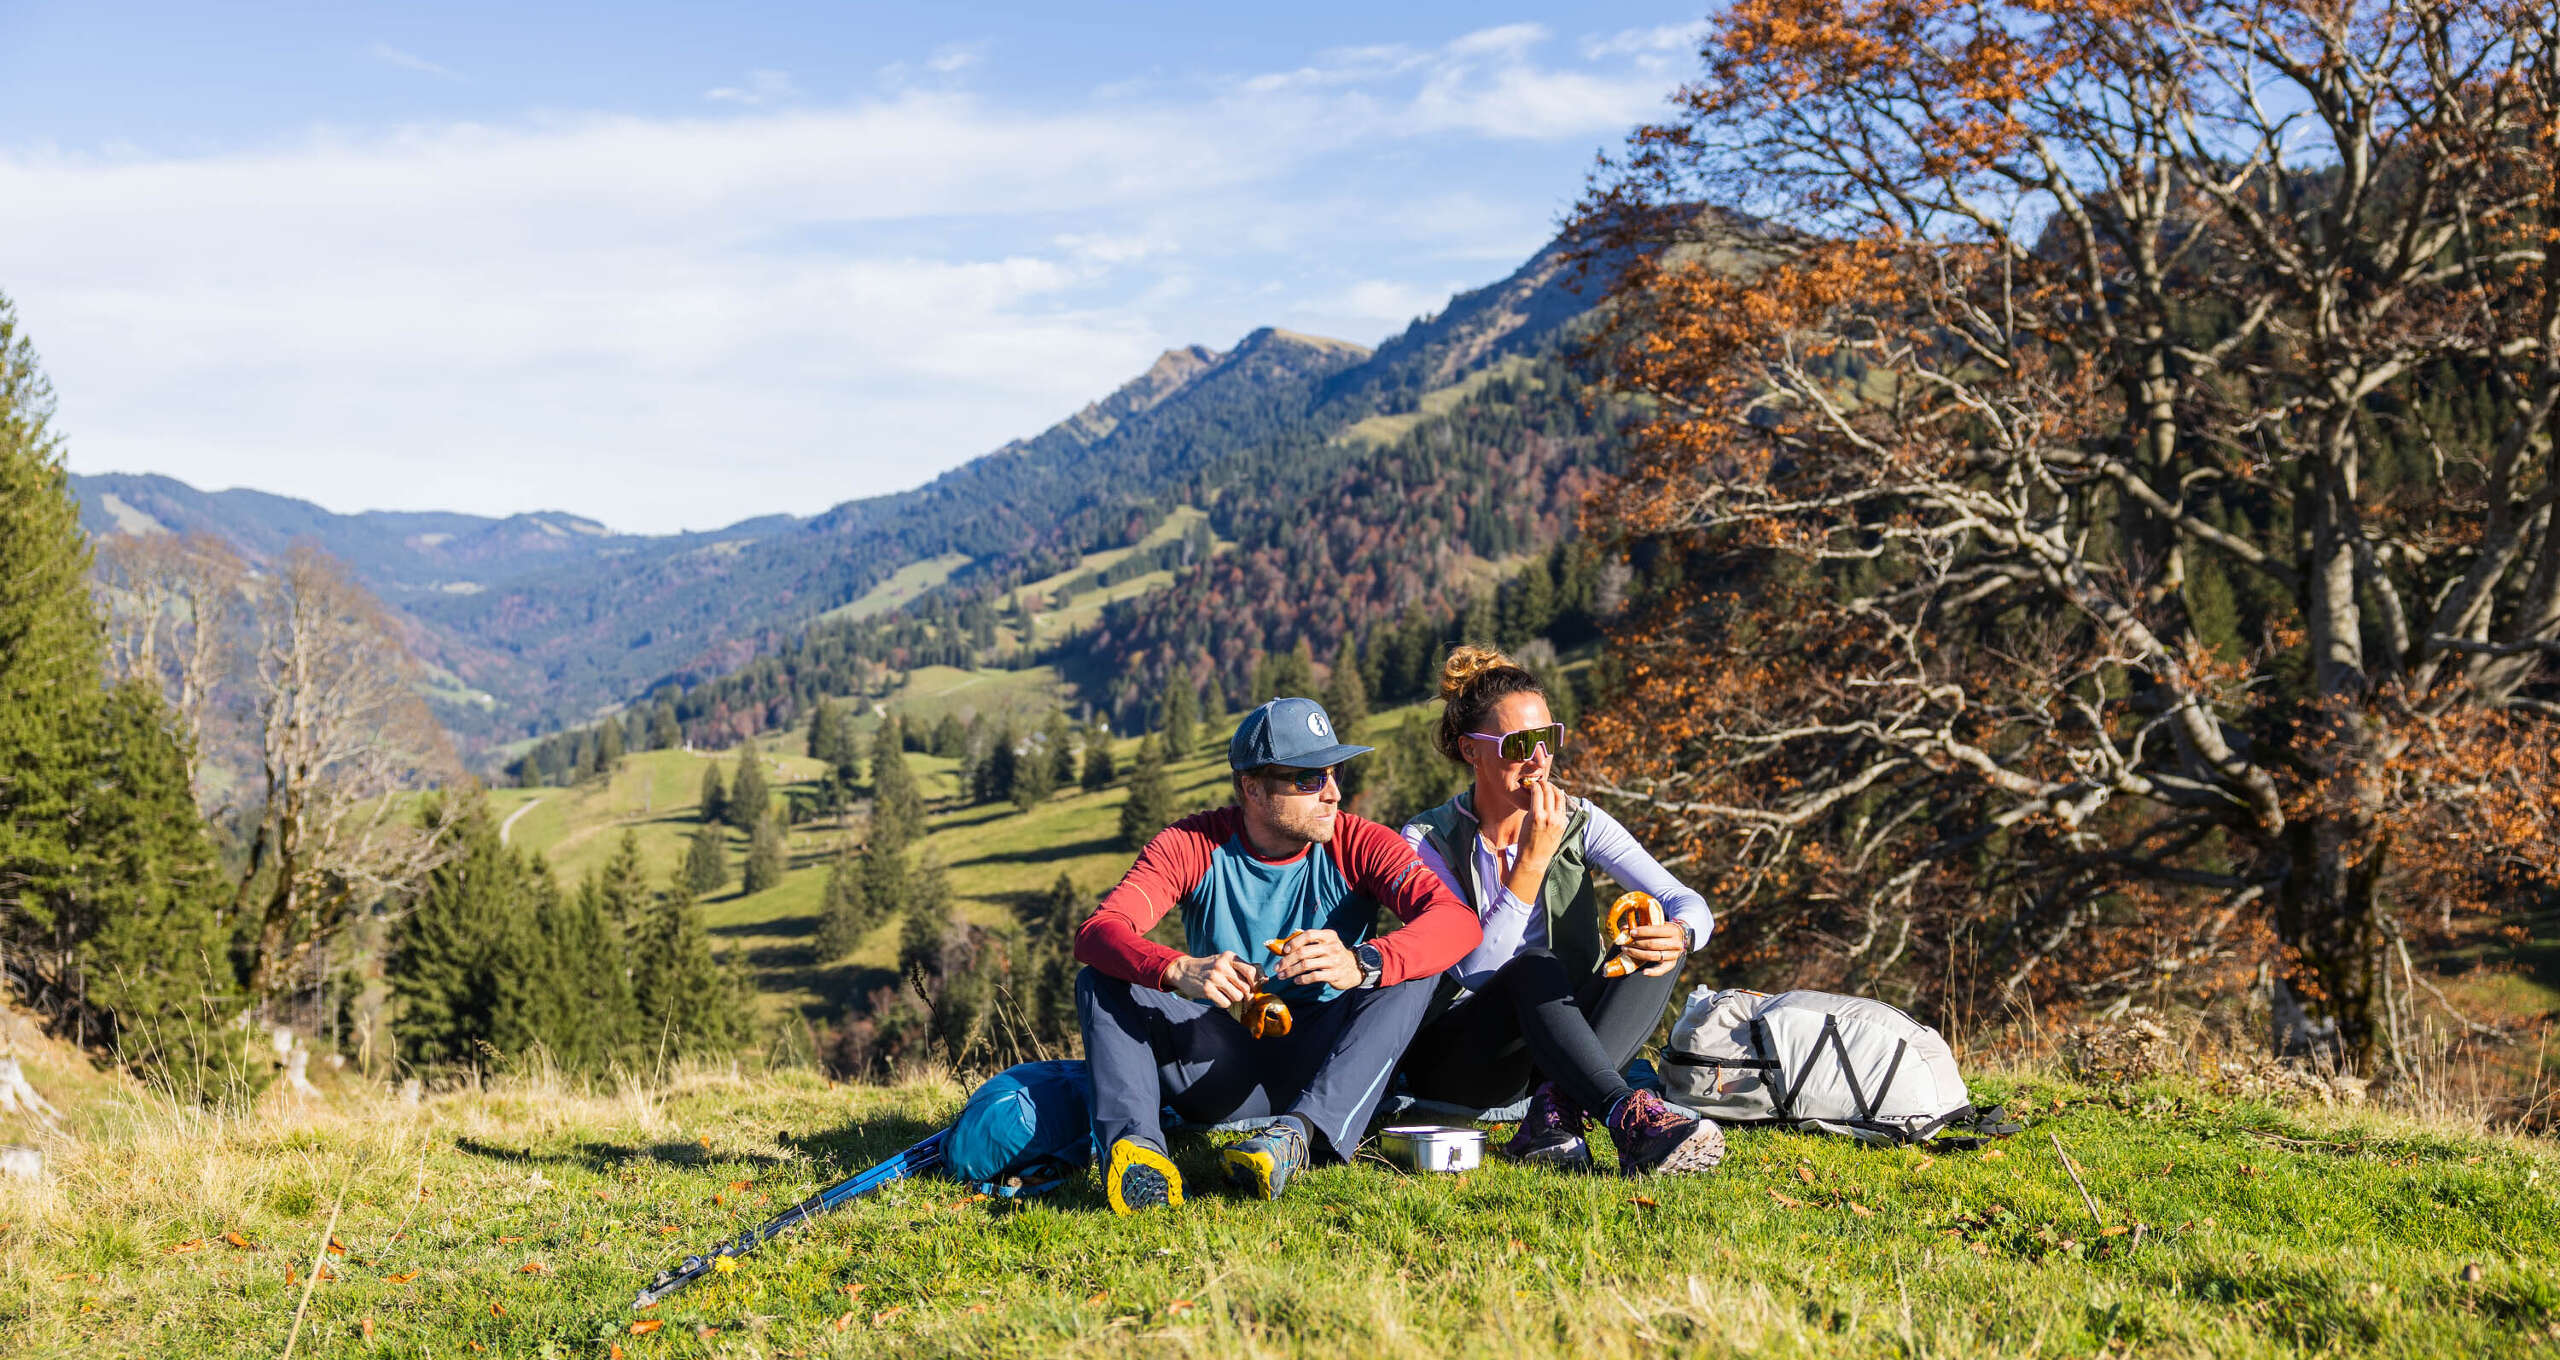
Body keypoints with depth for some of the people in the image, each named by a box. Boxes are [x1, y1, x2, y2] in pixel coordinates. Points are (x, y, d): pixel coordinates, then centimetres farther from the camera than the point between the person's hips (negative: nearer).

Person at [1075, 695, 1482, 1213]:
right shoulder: (1190, 845, -5)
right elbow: (1096, 932, -20)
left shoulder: (1358, 845, -6)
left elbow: (1458, 921, -23)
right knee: (1101, 981, -17)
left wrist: (1359, 964, -43)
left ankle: (1301, 1130, -41)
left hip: (1319, 1063, -1)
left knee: (1414, 970, -24)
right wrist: (1178, 970, -42)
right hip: (1219, 1067, 1)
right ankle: (1133, 1143, -40)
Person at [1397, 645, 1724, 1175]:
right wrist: (1531, 860, -26)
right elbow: (1474, 971, -22)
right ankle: (1631, 1119, -48)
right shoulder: (1425, 842, -11)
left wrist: (1680, 934, -35)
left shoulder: (1578, 822, -1)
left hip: (1563, 1044, 4)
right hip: (1453, 1061, -4)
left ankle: (1556, 1112, -34)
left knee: (1656, 945, -21)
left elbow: (1689, 904, -10)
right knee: (1535, 967, -34)